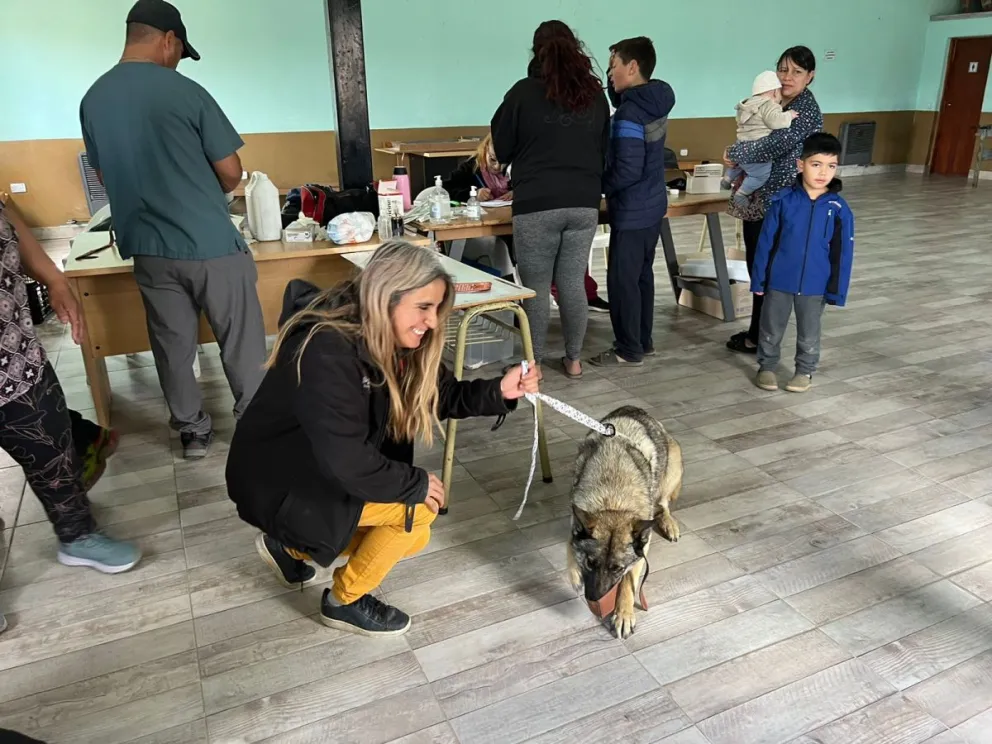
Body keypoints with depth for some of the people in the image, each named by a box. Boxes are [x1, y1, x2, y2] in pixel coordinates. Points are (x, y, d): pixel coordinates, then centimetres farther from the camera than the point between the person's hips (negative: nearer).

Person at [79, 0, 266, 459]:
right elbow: (231, 172, -8)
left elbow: (106, 176, 14)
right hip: (211, 244, -5)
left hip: (148, 250, 5)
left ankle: (193, 432, 26)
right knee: (242, 344, 8)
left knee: (173, 346, 14)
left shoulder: (92, 100, 4)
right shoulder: (185, 92, -12)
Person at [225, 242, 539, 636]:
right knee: (416, 508, -18)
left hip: (323, 470, 9)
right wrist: (416, 484, -21)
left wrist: (499, 391, -17)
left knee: (413, 539, 12)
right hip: (278, 482, -9)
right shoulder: (327, 353, -33)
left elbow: (441, 395, 0)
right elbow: (345, 459, -33)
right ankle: (345, 601, 6)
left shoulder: (390, 340, -6)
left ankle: (290, 543, 24)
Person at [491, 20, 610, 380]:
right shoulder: (595, 94, 9)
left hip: (537, 206, -4)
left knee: (536, 288, 4)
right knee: (573, 284, 11)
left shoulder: (524, 92, -3)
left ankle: (533, 364, 12)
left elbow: (501, 149, 5)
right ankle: (573, 359, 20)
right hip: (584, 204, 4)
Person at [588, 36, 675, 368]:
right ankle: (643, 340, 28)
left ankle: (629, 350, 10)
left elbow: (627, 170, -25)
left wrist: (597, 186, -8)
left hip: (632, 210, -10)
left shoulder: (630, 113, -21)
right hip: (653, 204, 10)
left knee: (622, 279, 0)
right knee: (642, 274, 17)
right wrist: (617, 88, 10)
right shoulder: (655, 101, 7)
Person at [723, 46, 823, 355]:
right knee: (757, 266, 13)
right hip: (758, 196, 9)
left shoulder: (807, 109, -12)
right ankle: (758, 332, 25)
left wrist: (735, 155, -15)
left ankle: (760, 338, 8)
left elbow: (778, 144, -25)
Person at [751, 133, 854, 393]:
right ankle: (766, 367, 33)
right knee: (771, 330, 14)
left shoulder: (839, 209, -8)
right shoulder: (783, 200, -10)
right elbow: (766, 242, -5)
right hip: (778, 281, 0)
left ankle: (805, 371, 34)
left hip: (815, 286, 1)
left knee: (809, 334, 16)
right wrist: (758, 279, -4)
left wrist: (837, 291, -3)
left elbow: (842, 254, -3)